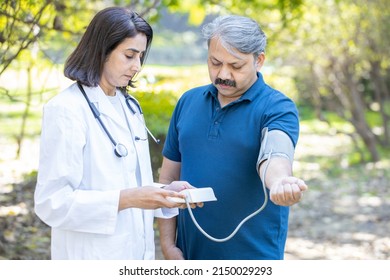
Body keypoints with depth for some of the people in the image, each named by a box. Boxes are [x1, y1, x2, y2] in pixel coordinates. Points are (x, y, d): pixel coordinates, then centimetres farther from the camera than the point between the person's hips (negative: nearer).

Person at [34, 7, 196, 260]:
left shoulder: (128, 105, 8)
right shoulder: (66, 109, -16)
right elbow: (52, 202, -20)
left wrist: (164, 192, -4)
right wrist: (126, 199, -26)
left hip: (137, 253, 7)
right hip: (92, 259, -7)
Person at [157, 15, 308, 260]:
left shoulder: (278, 108, -10)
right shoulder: (188, 102, 4)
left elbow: (275, 155, -30)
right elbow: (169, 177, 7)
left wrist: (279, 182, -52)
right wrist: (168, 245, 2)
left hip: (253, 255, -4)